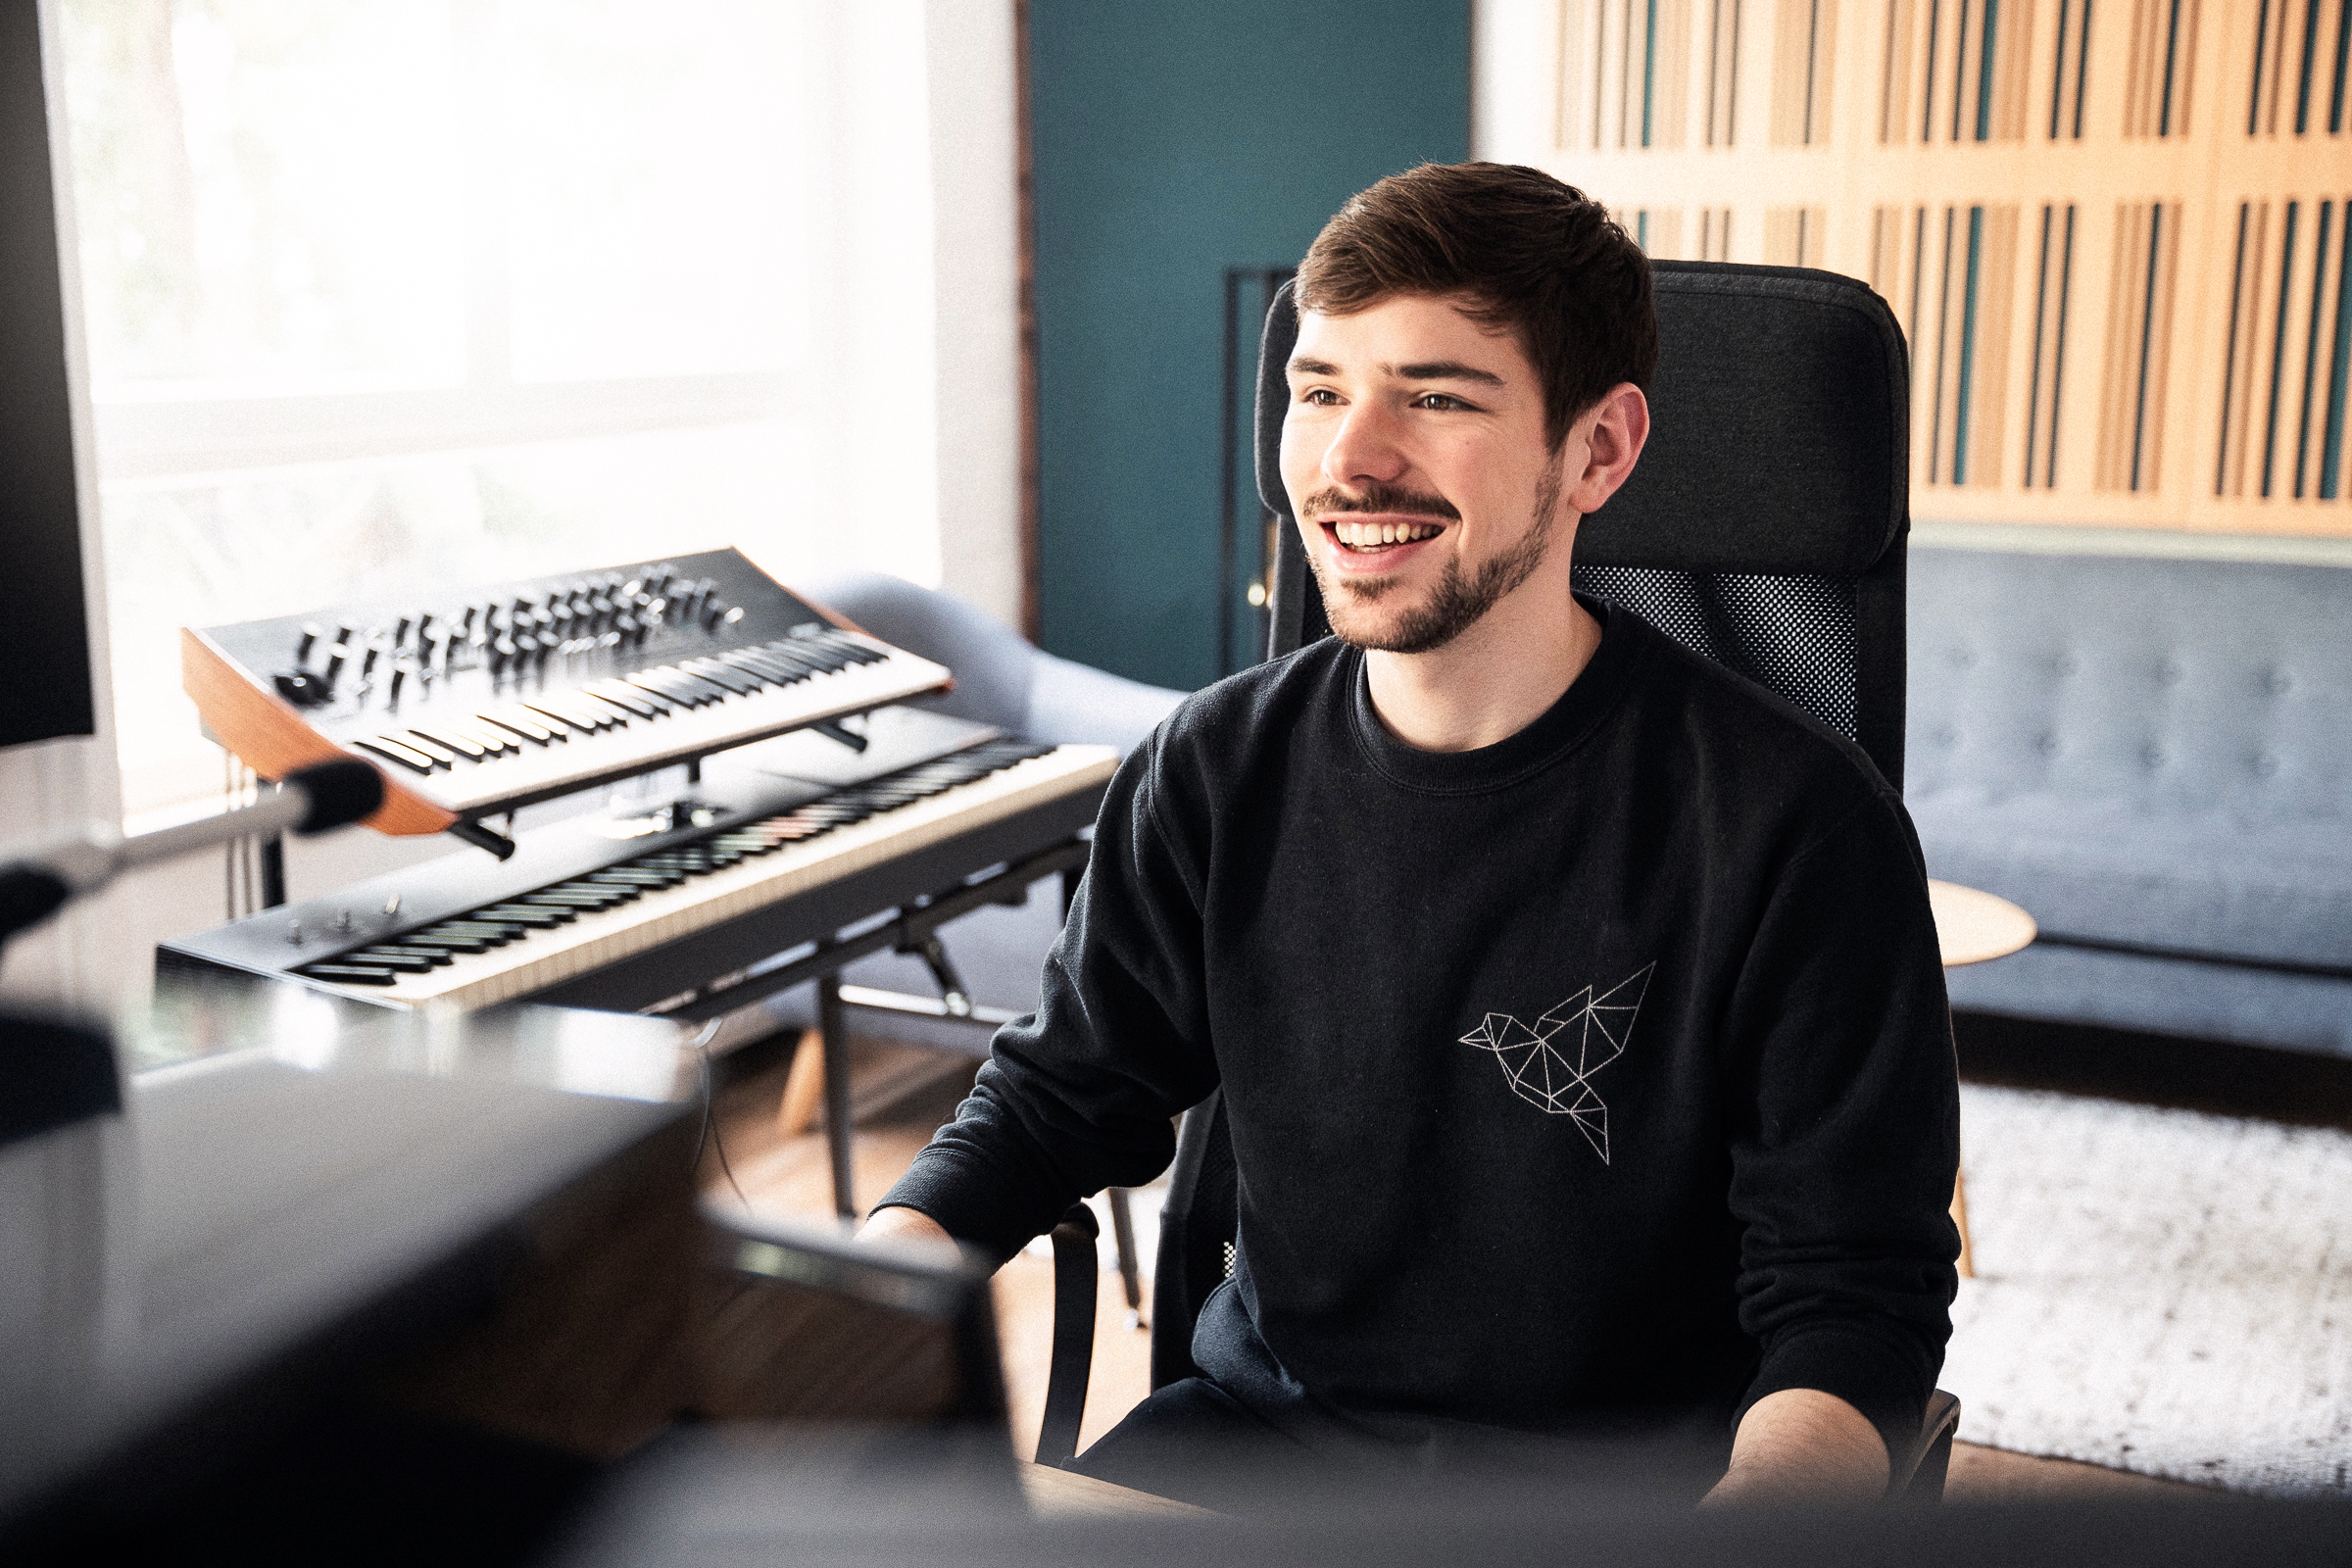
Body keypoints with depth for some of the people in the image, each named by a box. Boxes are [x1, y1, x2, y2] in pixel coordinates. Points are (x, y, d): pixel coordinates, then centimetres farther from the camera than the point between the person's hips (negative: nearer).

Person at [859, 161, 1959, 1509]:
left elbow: (1855, 1295, -12)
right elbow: (1061, 1093, 10)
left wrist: (1759, 1504, -33)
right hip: (1259, 1420, 2)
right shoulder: (1217, 772, -2)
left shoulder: (1794, 826, -15)